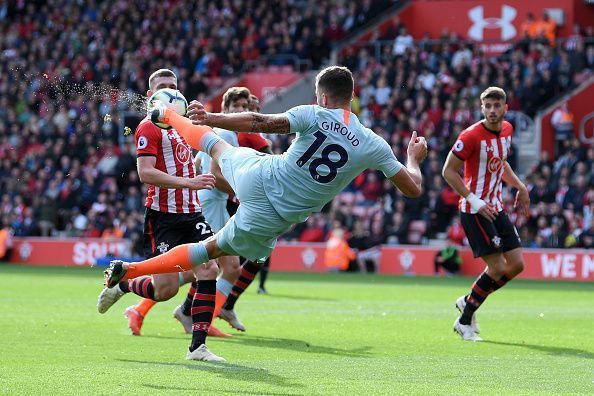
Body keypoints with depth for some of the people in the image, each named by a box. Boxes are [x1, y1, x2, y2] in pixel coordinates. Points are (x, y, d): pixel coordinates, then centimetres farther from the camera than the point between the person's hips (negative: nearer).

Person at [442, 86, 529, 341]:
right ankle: (464, 321, 3)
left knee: (516, 264, 5)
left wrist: (520, 187, 11)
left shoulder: (507, 130, 7)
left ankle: (468, 302, 21)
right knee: (497, 268, -12)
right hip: (475, 211, -8)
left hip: (496, 208, 8)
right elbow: (448, 170, -14)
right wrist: (474, 201, -20)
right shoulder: (472, 136, -17)